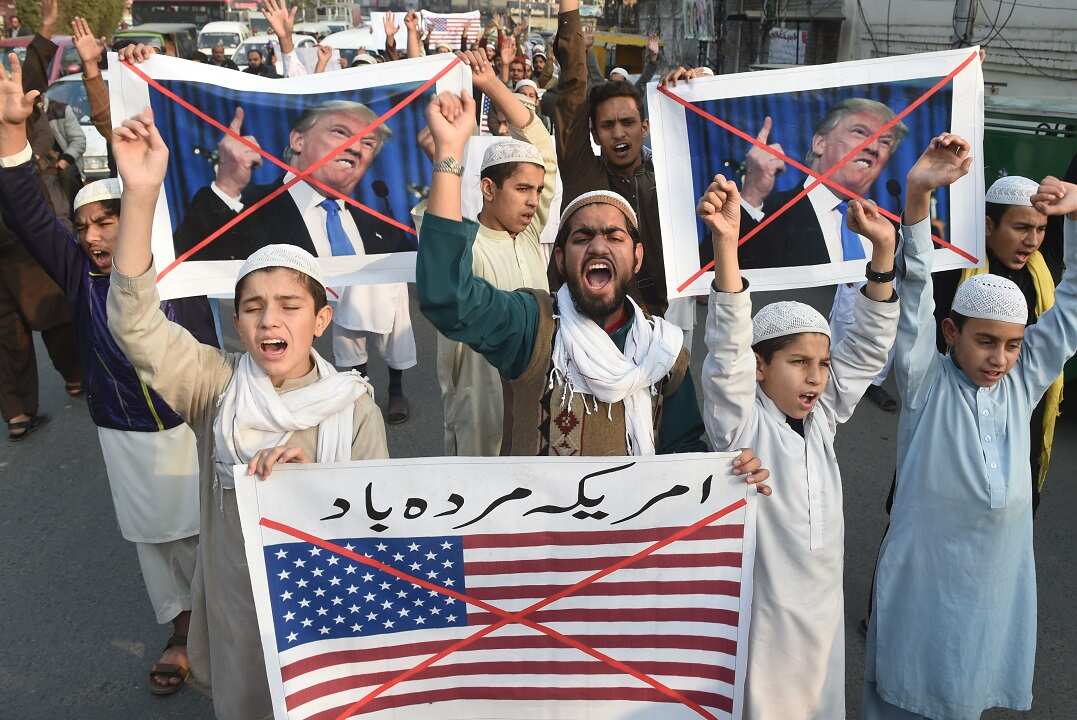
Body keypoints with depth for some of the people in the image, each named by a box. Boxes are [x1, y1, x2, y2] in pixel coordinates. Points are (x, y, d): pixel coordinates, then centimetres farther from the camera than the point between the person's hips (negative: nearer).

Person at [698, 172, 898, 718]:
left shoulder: (822, 415, 3)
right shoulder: (740, 423, -15)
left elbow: (867, 348, 2)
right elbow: (728, 349, -29)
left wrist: (883, 252, -9)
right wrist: (725, 242, -42)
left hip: (824, 605, 6)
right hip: (761, 610, -6)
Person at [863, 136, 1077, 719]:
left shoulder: (1023, 380, 1)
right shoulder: (925, 383, -12)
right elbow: (913, 296, -24)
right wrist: (917, 196, -36)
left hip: (994, 582, 4)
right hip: (922, 578, -4)